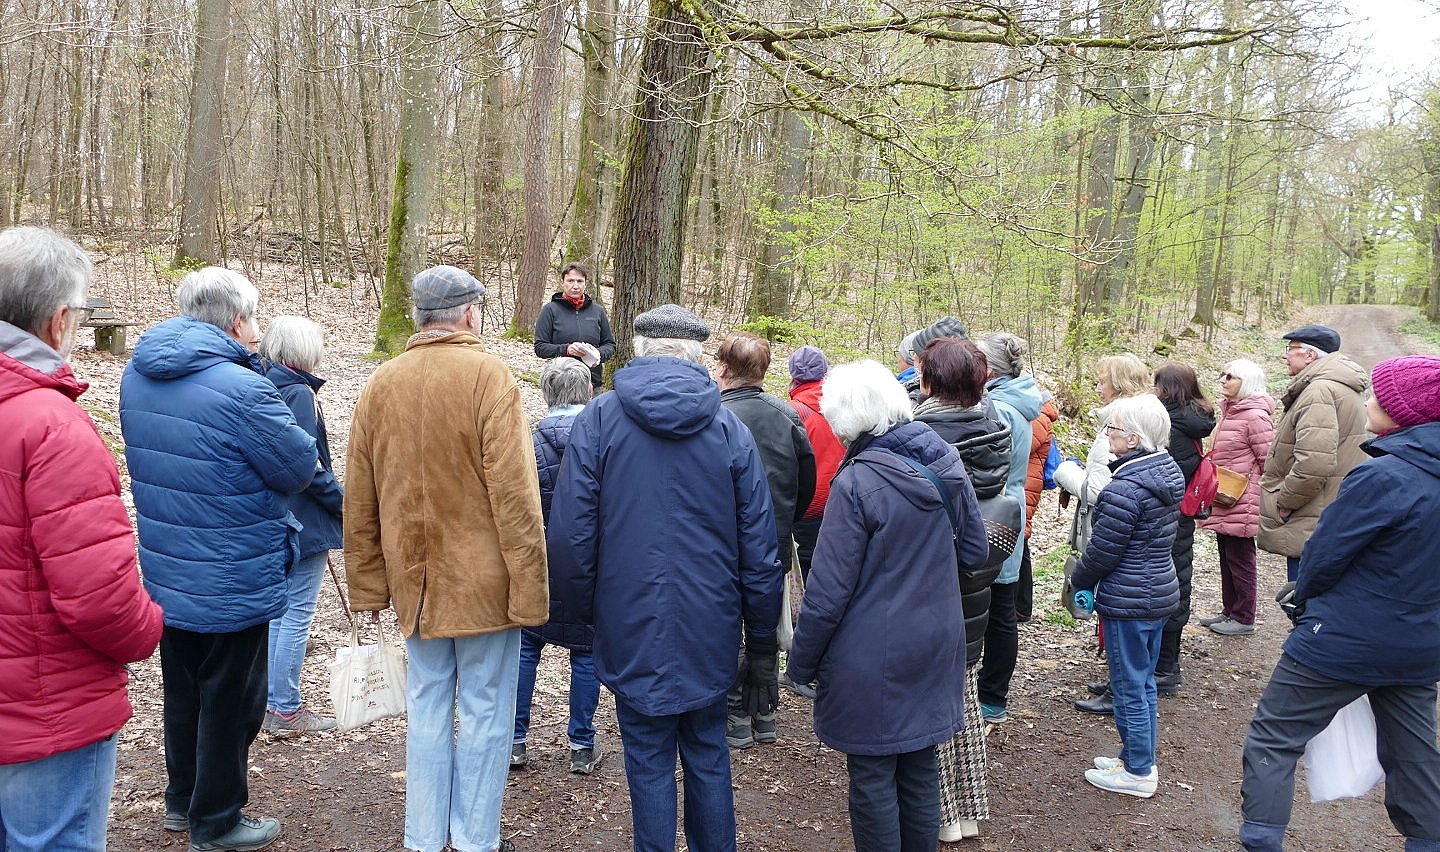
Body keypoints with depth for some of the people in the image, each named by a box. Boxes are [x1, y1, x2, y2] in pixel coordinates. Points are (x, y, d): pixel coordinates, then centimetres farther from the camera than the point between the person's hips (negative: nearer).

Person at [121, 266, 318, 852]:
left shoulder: (137, 376, 1)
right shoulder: (241, 389, -26)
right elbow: (299, 468, -17)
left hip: (166, 574, 8)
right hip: (233, 583, -8)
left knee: (182, 688, 23)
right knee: (230, 700, 9)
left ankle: (182, 800, 40)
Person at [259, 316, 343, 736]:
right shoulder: (299, 393, -18)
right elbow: (307, 465, -22)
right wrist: (343, 503, -11)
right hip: (304, 521, -9)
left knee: (278, 610, 18)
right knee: (298, 613, 1)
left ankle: (270, 701, 27)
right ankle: (285, 710, 10)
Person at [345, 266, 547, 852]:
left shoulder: (381, 383, 4)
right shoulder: (488, 375, -12)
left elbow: (359, 500, 7)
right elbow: (515, 495, -17)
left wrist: (368, 585, 15)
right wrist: (529, 589, -13)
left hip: (414, 579, 5)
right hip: (482, 580, -5)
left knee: (426, 707, 16)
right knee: (485, 710, 8)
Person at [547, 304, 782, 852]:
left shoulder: (597, 419, -7)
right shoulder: (729, 428, -2)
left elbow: (570, 534, -8)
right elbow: (760, 548, -1)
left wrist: (584, 610, 9)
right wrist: (762, 648, 8)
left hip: (632, 631, -2)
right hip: (711, 633, 2)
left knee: (649, 765, 11)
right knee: (708, 756, 18)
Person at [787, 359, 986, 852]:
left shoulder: (857, 482, -21)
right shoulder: (945, 464, -2)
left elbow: (829, 589, -18)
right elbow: (973, 552, 10)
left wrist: (802, 663, -7)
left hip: (873, 658, -6)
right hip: (935, 646, 6)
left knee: (872, 778, 9)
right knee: (920, 769, 18)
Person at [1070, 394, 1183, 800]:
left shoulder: (1125, 489, -26)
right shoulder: (1169, 473, 4)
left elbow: (1102, 551, -19)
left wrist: (1080, 580, 1)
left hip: (1128, 600, -9)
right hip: (1161, 592, 9)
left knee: (1129, 687, 4)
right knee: (1144, 681, 20)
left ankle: (1138, 772, 16)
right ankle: (1138, 758, 32)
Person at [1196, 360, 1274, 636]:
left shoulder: (1255, 416, -18)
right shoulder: (1230, 411, 11)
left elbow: (1269, 461, -19)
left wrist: (1248, 486, -11)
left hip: (1241, 504, -9)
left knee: (1240, 559, 2)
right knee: (1227, 557, 17)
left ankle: (1244, 619, 13)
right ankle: (1229, 611, 29)